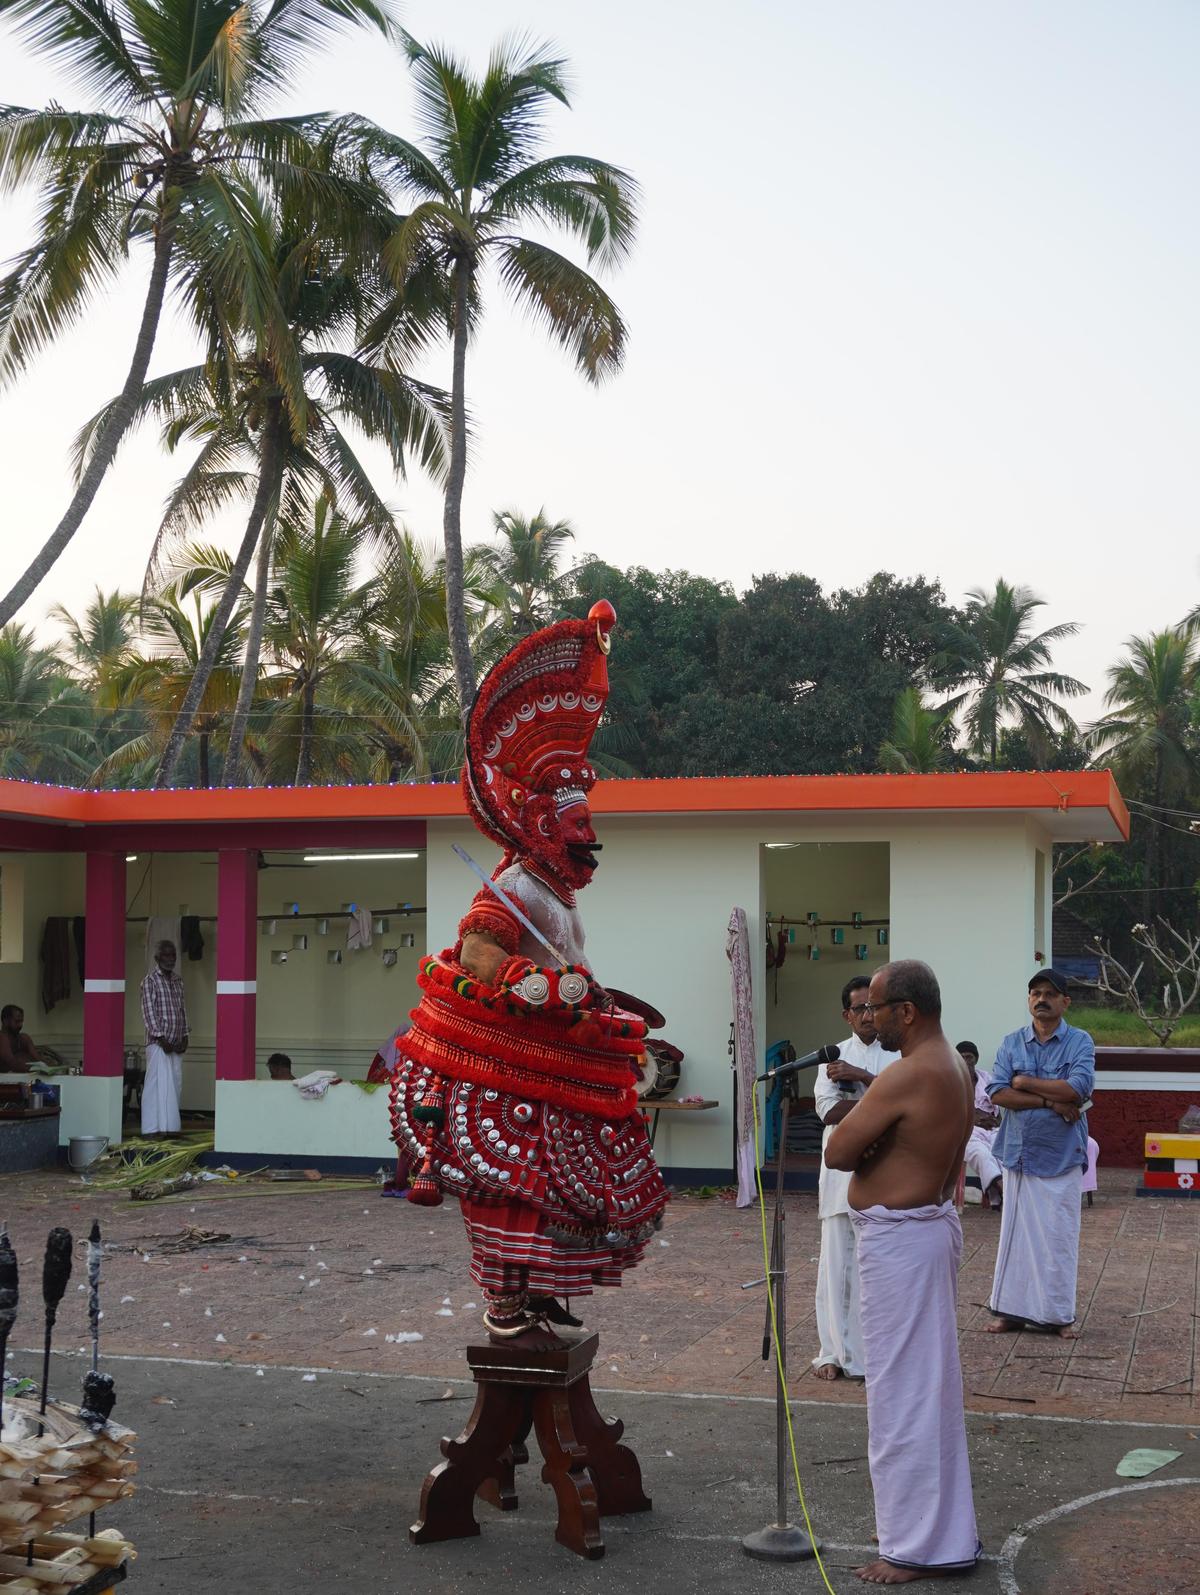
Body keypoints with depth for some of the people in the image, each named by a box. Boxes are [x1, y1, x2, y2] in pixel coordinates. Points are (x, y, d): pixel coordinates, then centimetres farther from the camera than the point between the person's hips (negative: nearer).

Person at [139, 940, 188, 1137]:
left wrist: (184, 1037, 6)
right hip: (158, 1042, -7)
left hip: (176, 1044, 7)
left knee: (175, 1085, 5)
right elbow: (148, 1012, -10)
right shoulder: (150, 981, -5)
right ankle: (154, 1127, -9)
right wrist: (161, 1039, -15)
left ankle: (170, 1127, 9)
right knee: (159, 1084, -10)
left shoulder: (178, 982, 15)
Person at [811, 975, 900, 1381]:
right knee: (837, 1262, 2)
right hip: (842, 1169, 1)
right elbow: (827, 1110, -4)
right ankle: (835, 1351, 10)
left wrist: (861, 1077, -16)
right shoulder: (834, 1057, 11)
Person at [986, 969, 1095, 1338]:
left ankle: (1059, 1314, 14)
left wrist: (1025, 1082, -12)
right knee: (1016, 1233, 7)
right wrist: (1050, 1101, -16)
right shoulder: (1012, 1043, 4)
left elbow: (1079, 1089, -19)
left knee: (1059, 1236, 3)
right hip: (1018, 1152, 2)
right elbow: (998, 1093, -8)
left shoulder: (1080, 1042, -2)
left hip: (1061, 1155, -2)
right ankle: (1012, 1309, 16)